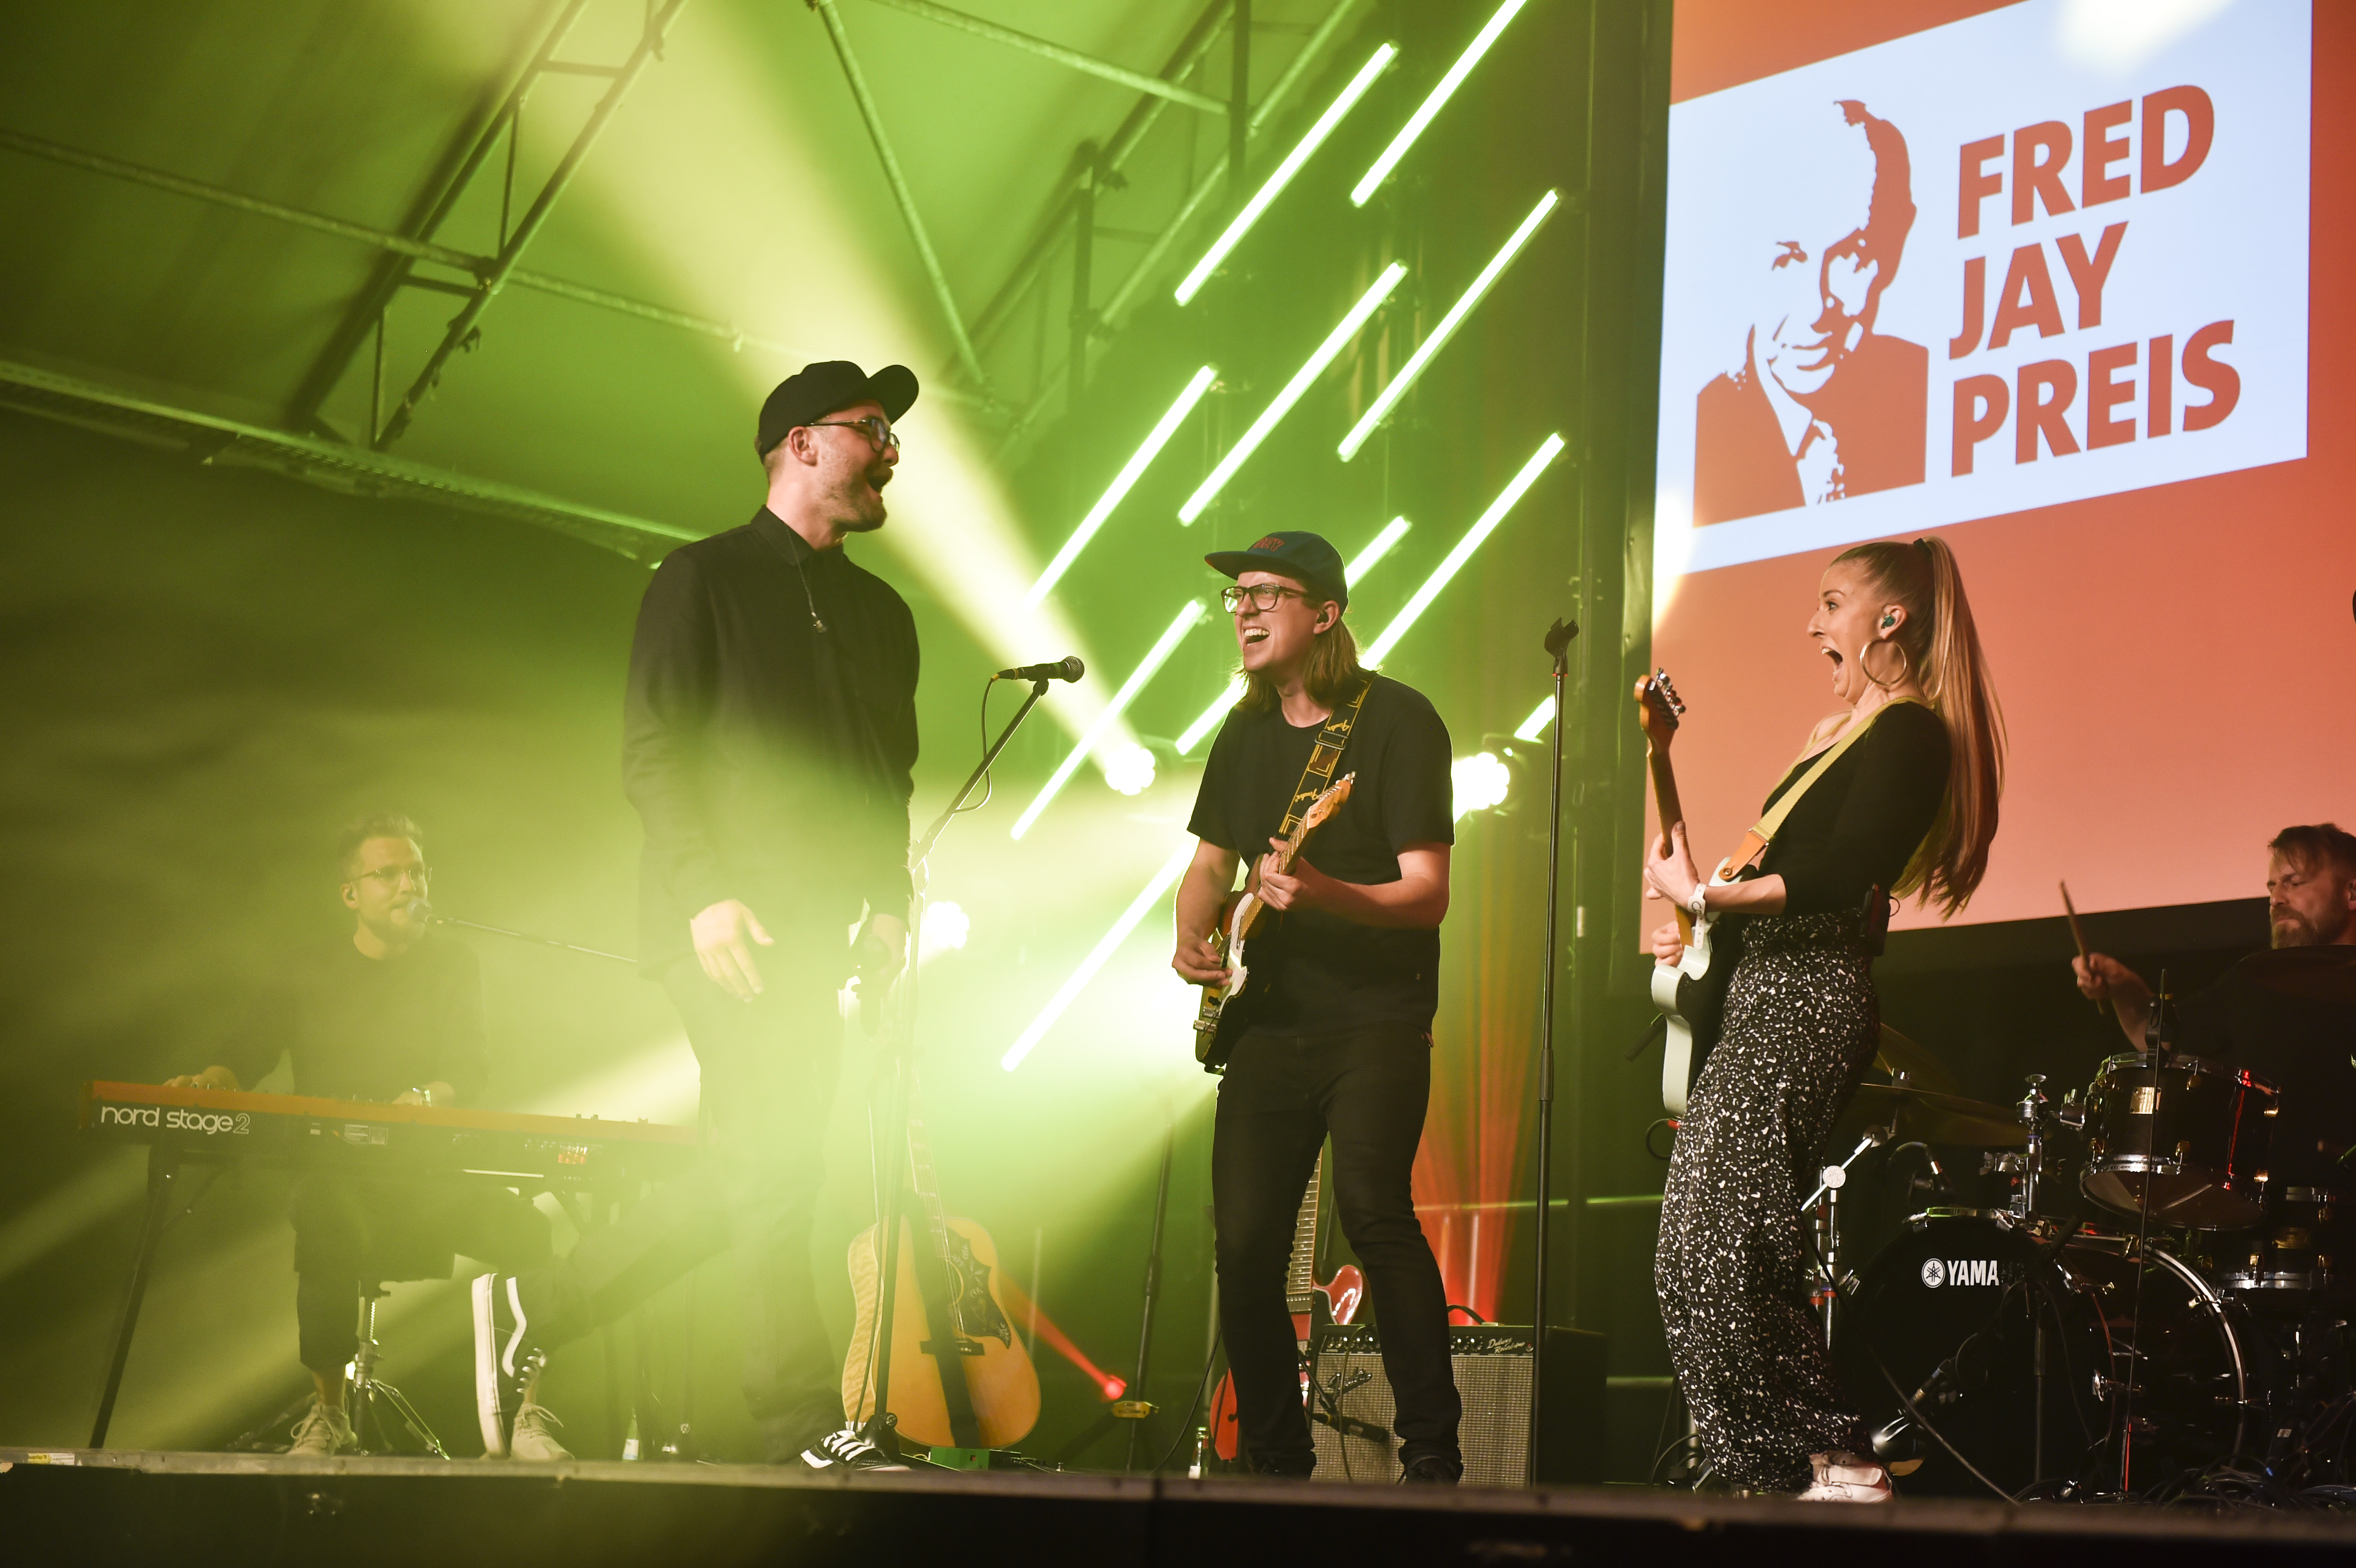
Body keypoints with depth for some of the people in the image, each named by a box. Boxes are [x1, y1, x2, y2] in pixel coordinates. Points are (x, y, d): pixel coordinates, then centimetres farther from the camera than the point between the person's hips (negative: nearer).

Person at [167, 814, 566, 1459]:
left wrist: (423, 1098, -24)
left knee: (525, 1229, -28)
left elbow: (471, 1071, -1)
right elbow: (256, 1056, 11)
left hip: (431, 1169, 1)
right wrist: (211, 1080, -13)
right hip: (338, 1172, -1)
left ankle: (530, 1416, -21)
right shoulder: (315, 977, 13)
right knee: (326, 1231, -38)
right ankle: (327, 1415, -26)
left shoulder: (453, 966, 12)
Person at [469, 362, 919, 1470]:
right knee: (775, 1165, -13)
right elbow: (649, 752, -6)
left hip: (814, 928, 7)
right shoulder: (702, 579, 1)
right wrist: (705, 892, -18)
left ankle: (536, 1305, 17)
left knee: (757, 1178, 4)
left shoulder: (881, 613, 20)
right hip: (725, 922, -7)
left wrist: (890, 903, 4)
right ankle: (805, 1430, -9)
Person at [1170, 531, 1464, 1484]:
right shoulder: (1246, 734, 14)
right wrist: (1193, 937, 3)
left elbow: (1427, 895, -13)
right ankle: (1275, 1462, 13)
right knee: (1245, 1241, -1)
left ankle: (1432, 1456, -17)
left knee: (1372, 1208, -23)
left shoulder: (1396, 721, -7)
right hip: (1270, 1021, 6)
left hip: (1377, 1018, -6)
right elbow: (1211, 863, 25)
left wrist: (1323, 895, -30)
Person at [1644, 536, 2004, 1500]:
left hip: (1810, 998, -10)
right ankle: (1770, 1472, 6)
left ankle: (1838, 1464, -11)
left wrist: (1702, 896, -14)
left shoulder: (1911, 732, -8)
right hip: (1760, 996, 10)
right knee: (1695, 1256, 4)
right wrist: (1700, 932, 12)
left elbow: (1842, 876, -19)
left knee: (1718, 1252, -17)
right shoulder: (1837, 733, 23)